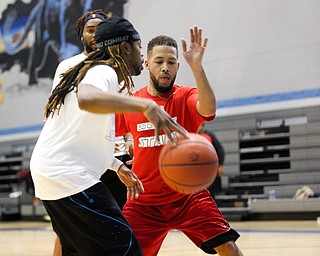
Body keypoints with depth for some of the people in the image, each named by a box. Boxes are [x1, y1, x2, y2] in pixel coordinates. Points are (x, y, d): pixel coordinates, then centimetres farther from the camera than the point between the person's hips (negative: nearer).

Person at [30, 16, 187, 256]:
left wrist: (118, 166, 29)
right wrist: (146, 106, -46)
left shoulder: (98, 71, 22)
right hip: (68, 176, -11)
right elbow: (86, 99, -36)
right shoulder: (104, 72, -9)